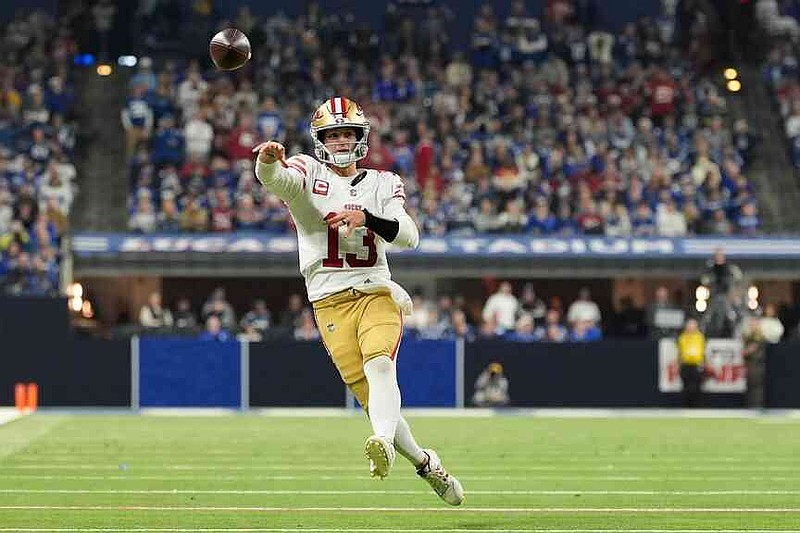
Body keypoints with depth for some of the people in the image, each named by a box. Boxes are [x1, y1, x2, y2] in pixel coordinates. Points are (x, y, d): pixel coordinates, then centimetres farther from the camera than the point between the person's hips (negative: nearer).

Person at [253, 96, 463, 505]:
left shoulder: (383, 184, 11)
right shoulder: (308, 173, 4)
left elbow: (409, 236, -3)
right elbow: (274, 179, -20)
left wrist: (367, 218, -21)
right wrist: (268, 161, -45)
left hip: (376, 292, 1)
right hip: (330, 301, -1)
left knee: (380, 364, -28)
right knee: (368, 392, -6)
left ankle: (384, 443, -49)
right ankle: (424, 462, 11)